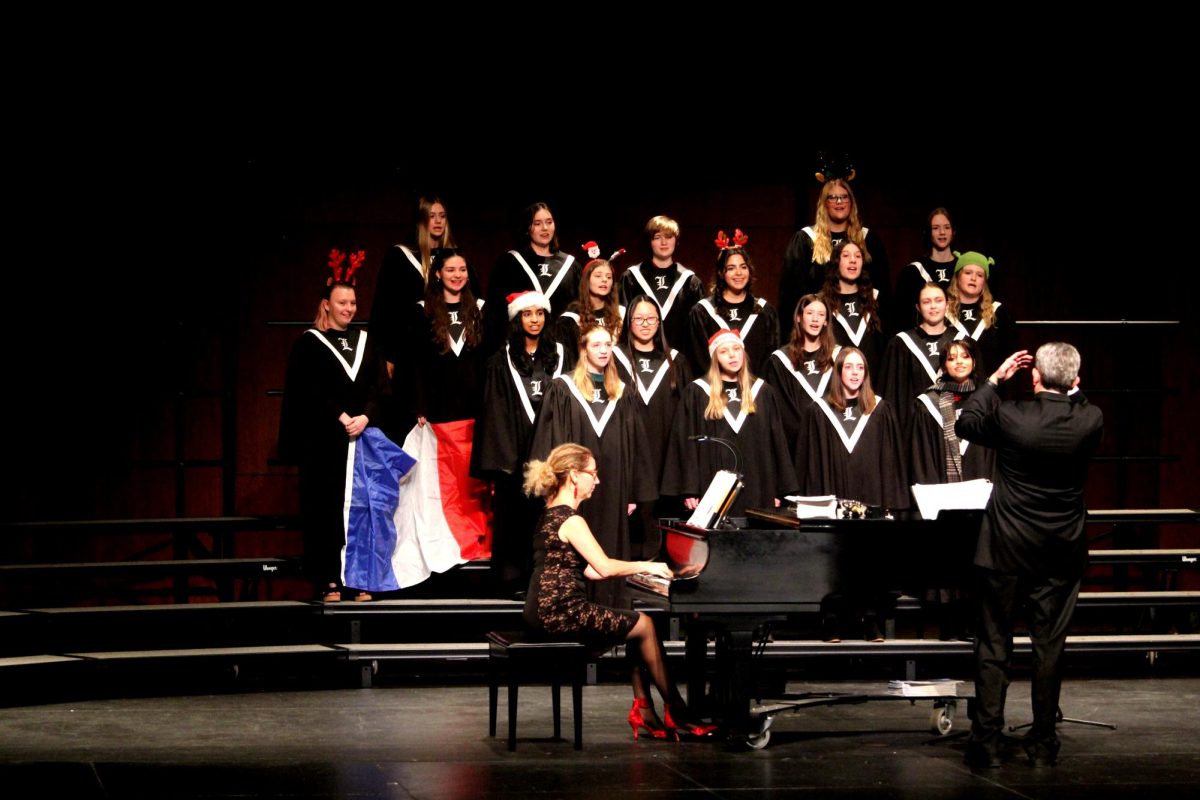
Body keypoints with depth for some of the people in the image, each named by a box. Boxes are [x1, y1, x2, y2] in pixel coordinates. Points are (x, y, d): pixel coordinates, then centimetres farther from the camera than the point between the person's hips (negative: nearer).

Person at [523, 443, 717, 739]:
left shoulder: (552, 515, 16)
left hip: (547, 610, 10)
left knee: (637, 624, 15)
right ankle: (676, 714, 6)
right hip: (562, 612, -10)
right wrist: (647, 567, -7)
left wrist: (639, 568, 14)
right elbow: (604, 567, -21)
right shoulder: (570, 519, -16)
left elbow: (587, 570, 17)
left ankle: (643, 709, 9)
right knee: (644, 626, -1)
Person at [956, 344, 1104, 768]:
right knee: (1050, 647, 10)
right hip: (1061, 553, 2)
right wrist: (1073, 390, 16)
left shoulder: (1010, 417, -17)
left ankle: (987, 742, 4)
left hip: (1006, 550, -2)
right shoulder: (1090, 421, -12)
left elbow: (965, 425, 4)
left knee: (994, 646, 5)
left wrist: (995, 379, 10)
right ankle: (1043, 742, 14)